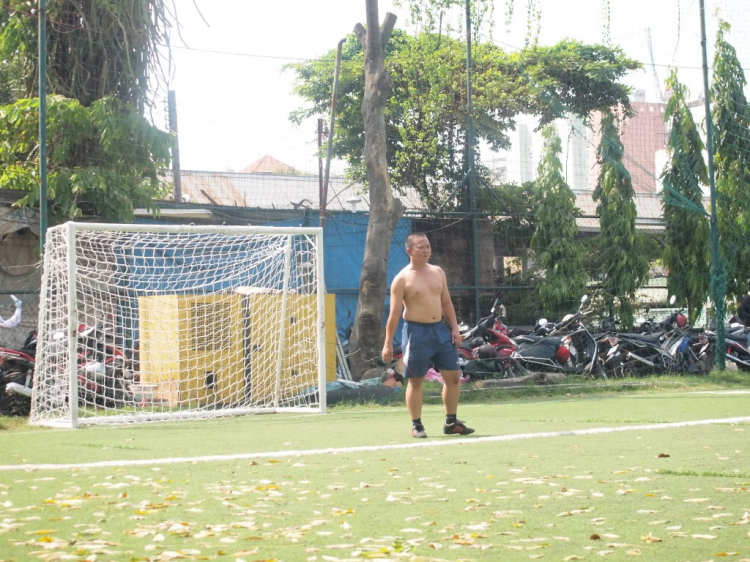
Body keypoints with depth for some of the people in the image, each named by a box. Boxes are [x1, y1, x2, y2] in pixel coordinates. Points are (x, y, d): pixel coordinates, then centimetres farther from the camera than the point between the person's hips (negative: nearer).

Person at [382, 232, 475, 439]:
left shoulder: (438, 272, 10)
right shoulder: (402, 279, -7)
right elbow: (394, 313, -9)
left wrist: (454, 328, 6)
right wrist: (388, 344, -11)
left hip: (440, 329, 6)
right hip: (417, 332, -6)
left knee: (453, 376, 6)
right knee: (415, 381, 1)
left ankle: (451, 422, 17)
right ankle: (416, 426, 9)